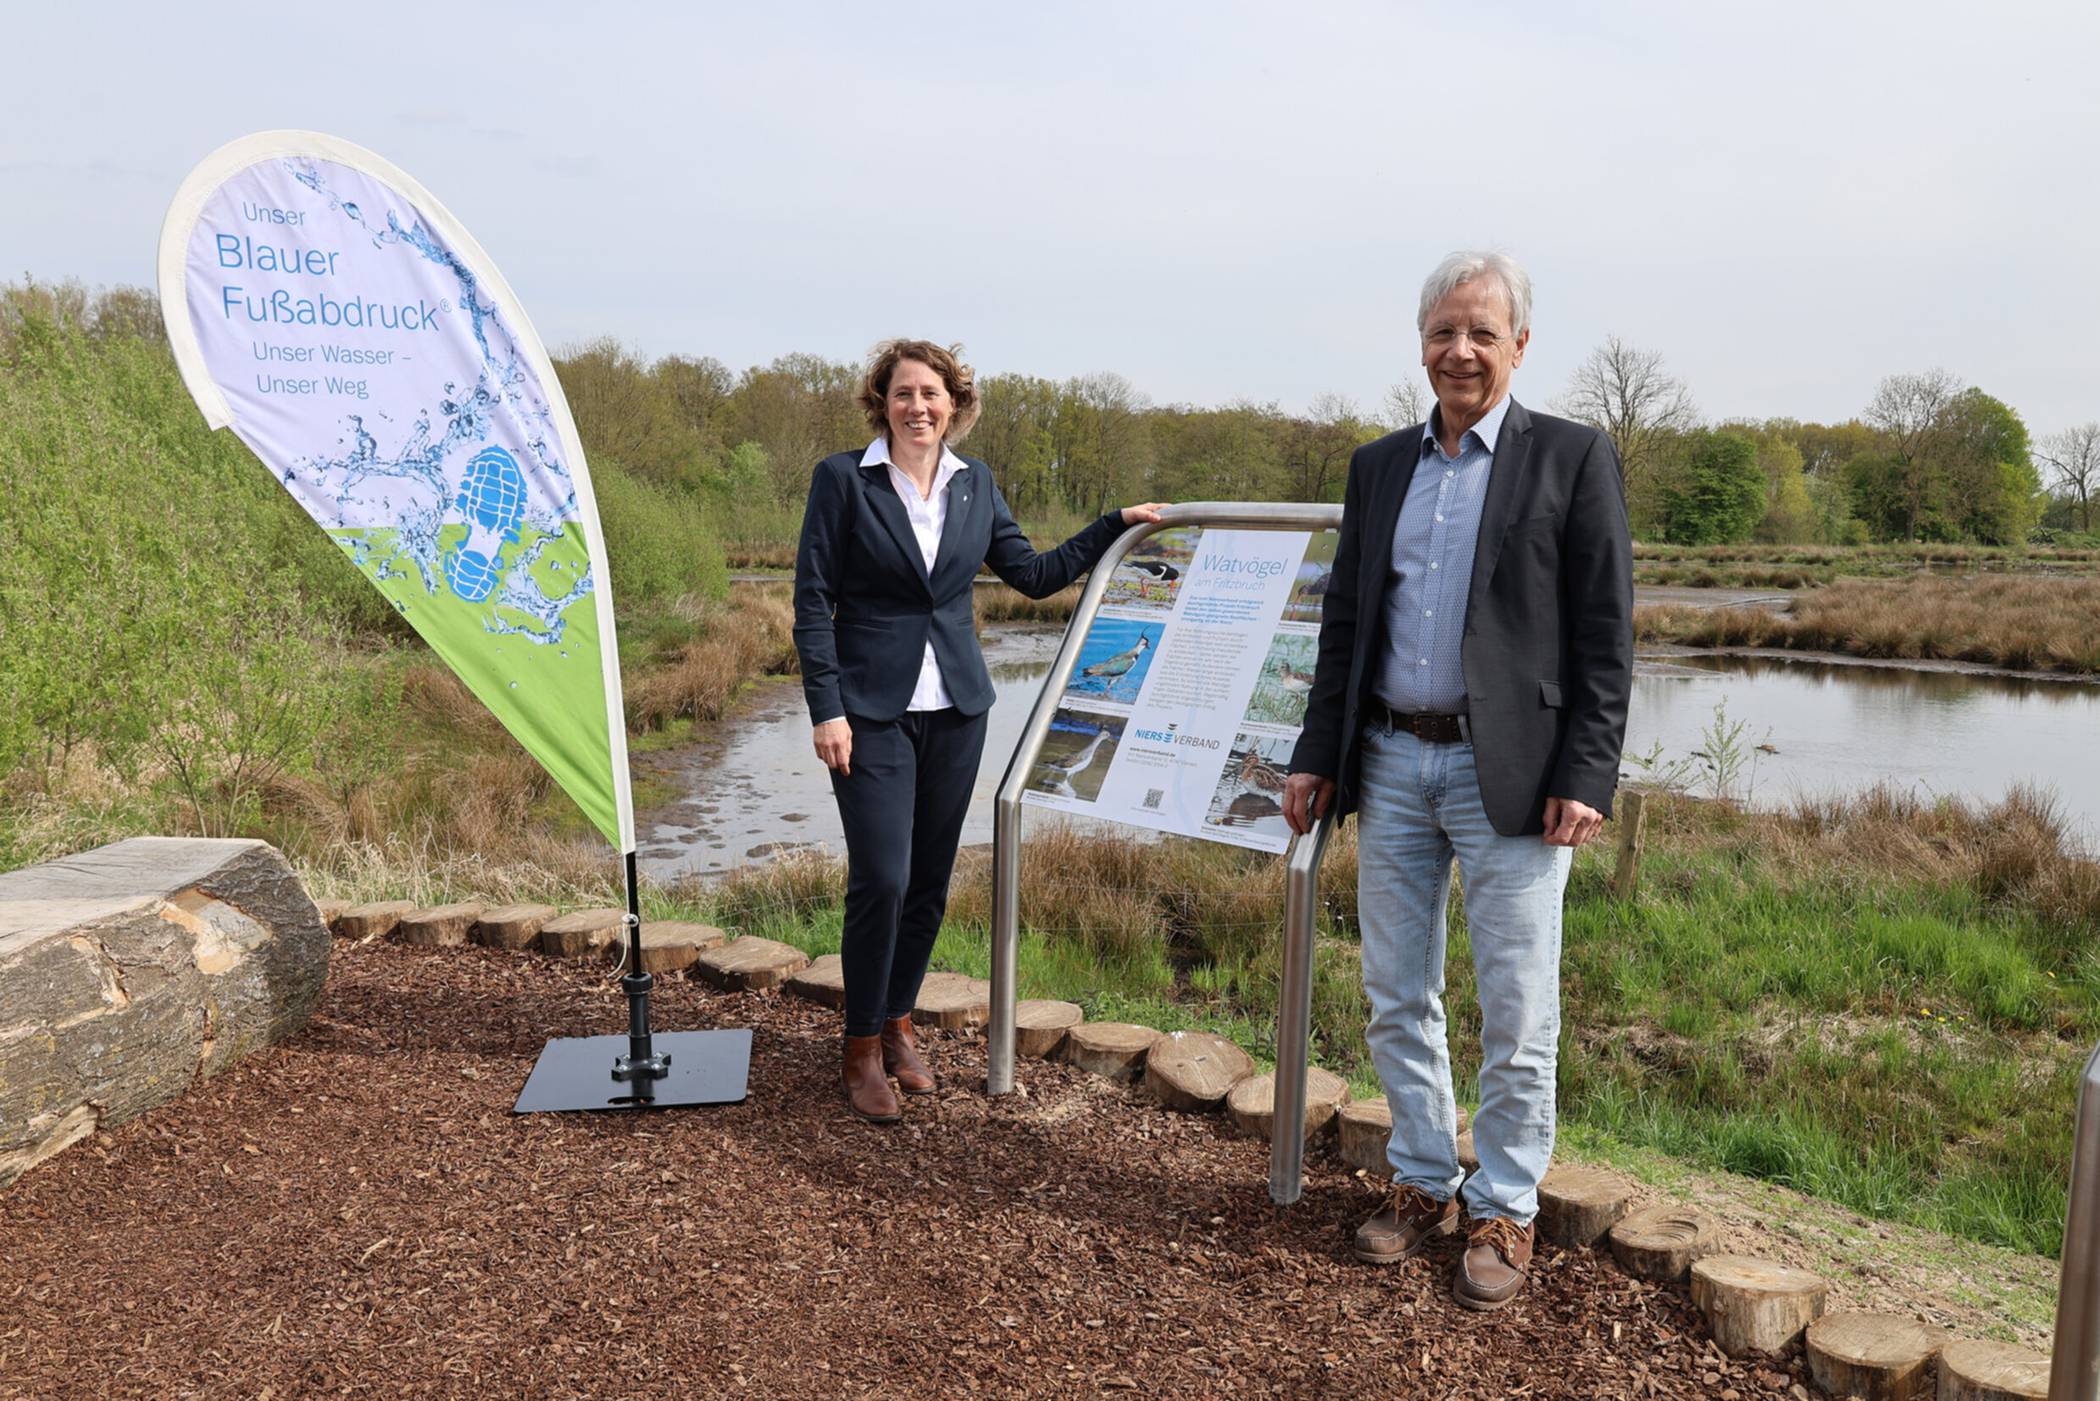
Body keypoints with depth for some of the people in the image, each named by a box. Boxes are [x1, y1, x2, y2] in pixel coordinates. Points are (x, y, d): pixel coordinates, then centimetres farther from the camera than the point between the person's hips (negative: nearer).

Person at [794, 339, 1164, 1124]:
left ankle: (897, 1026, 28)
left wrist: (1116, 525, 8)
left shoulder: (975, 485, 8)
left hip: (955, 709, 4)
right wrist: (827, 710, -12)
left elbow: (1034, 574, 13)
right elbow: (813, 601, -6)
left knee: (930, 882, 9)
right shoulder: (842, 479, -5)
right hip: (873, 710, -4)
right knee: (881, 880, -9)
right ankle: (863, 1052, 10)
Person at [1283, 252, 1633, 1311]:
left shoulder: (1573, 458, -1)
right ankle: (1423, 1183, 29)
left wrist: (1586, 778, -12)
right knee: (1396, 999, 12)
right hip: (1392, 762, 5)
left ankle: (1504, 1211, 21)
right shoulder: (1378, 466, 12)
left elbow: (1605, 637, -5)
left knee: (1516, 1015, 4)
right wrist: (1316, 754, 9)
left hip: (1509, 774, -4)